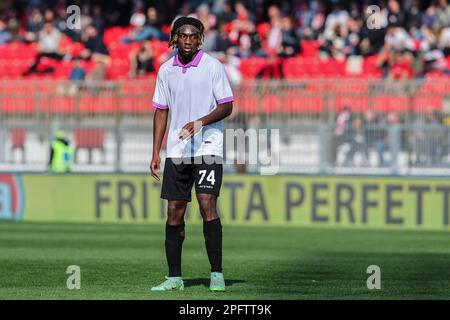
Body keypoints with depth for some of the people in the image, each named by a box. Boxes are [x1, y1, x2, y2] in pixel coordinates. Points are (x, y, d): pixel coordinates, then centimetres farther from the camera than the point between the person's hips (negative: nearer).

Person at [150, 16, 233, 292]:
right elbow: (161, 111, 14)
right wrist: (156, 153, 9)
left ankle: (217, 274, -10)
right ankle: (174, 277, 11)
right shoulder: (166, 70, 8)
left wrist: (201, 122, -22)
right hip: (177, 152, 4)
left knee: (207, 205, -16)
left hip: (208, 148, -4)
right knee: (174, 213, 4)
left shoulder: (213, 66, -4)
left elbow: (227, 107, -5)